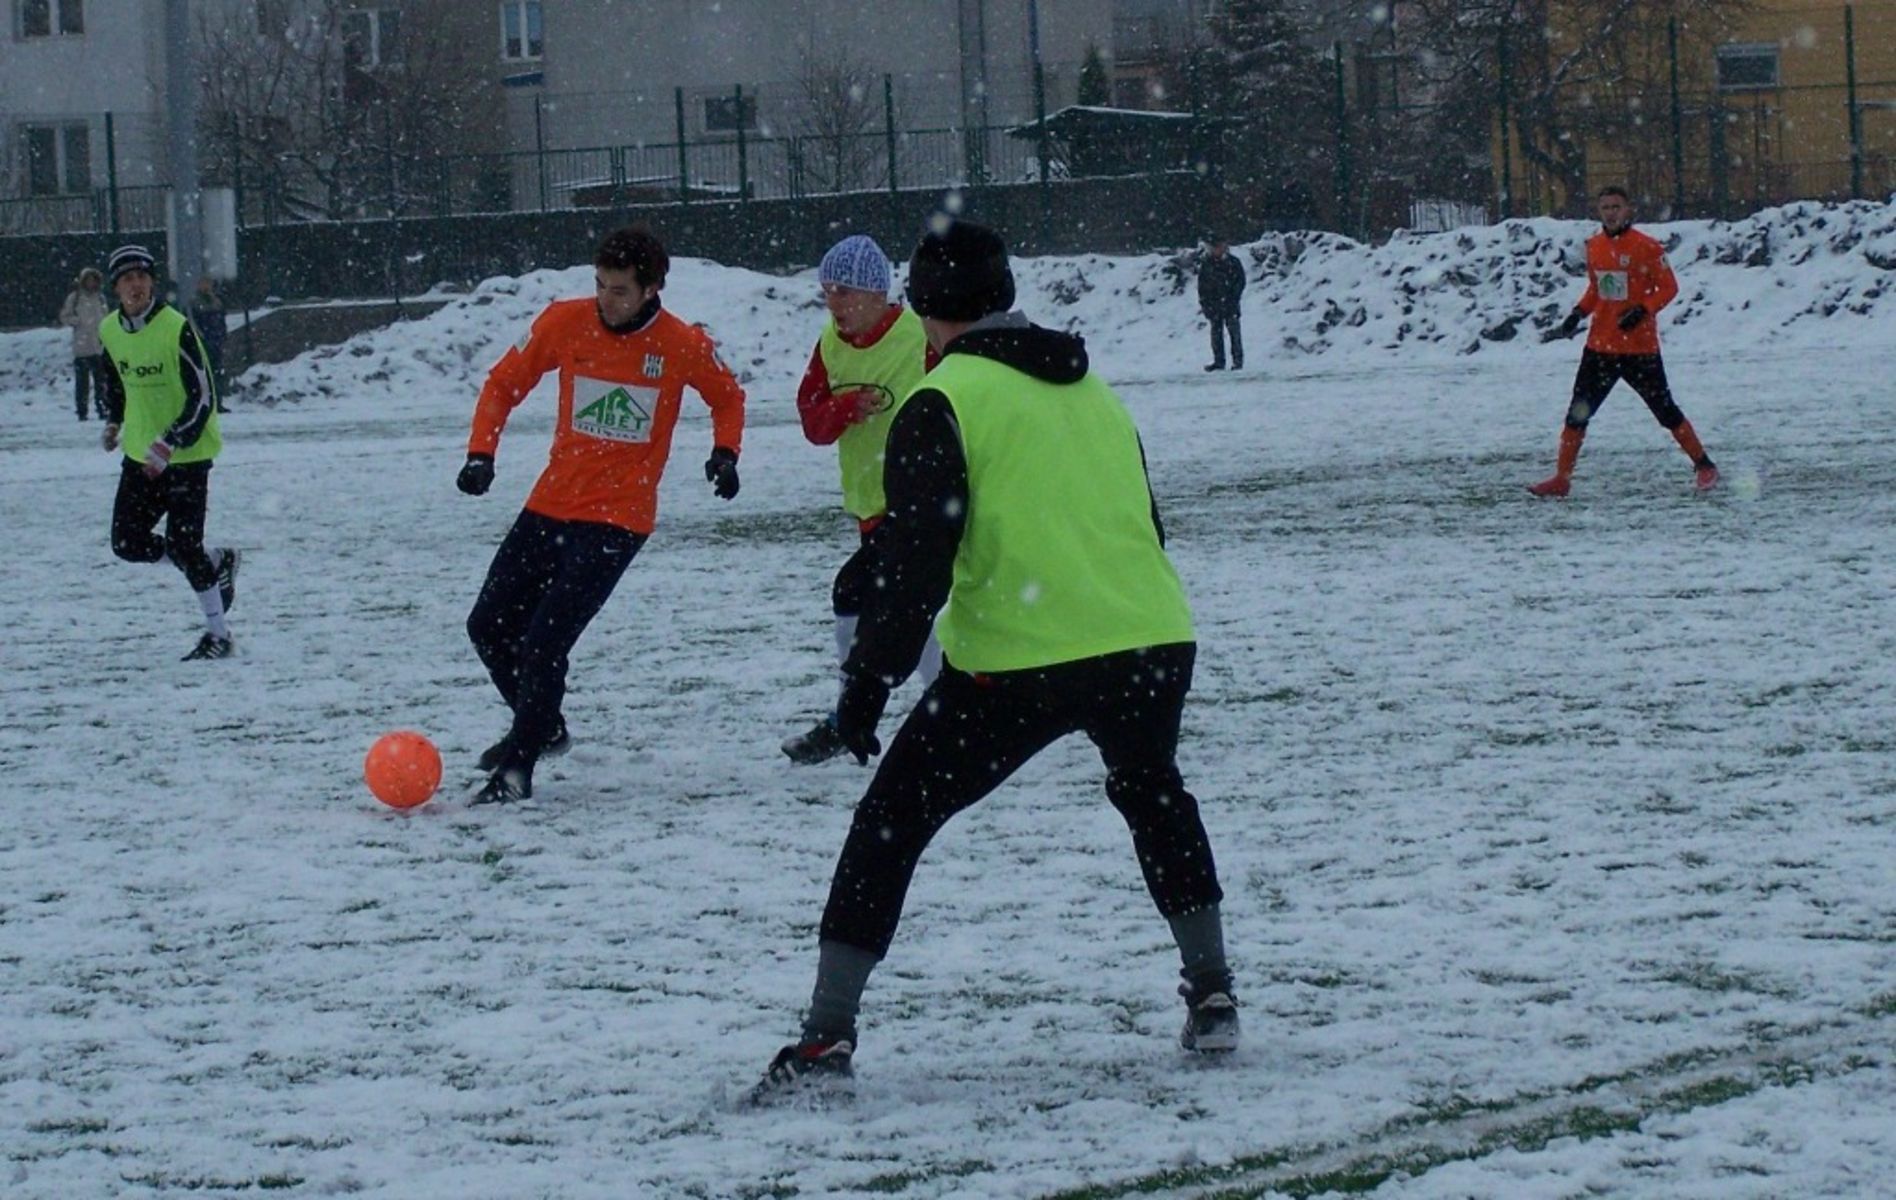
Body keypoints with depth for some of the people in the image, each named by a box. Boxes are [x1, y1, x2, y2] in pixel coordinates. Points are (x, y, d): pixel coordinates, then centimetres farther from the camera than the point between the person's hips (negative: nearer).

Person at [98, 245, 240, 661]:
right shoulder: (110, 331, 1)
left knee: (182, 546, -9)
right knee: (128, 543, 4)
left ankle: (218, 634, 6)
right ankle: (217, 565, 25)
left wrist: (168, 445, -24)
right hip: (140, 454, 7)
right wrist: (114, 422, 14)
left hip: (186, 455, -7)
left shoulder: (176, 329, -19)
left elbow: (203, 397, -18)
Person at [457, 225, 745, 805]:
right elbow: (504, 382, 7)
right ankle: (541, 726, 33)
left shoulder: (684, 346, -8)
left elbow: (727, 397, 12)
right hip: (550, 505, 5)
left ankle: (518, 766, -4)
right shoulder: (565, 322, -5)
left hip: (618, 518, -5)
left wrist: (725, 454, -5)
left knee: (544, 640, -16)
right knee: (489, 625, 10)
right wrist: (481, 453, -5)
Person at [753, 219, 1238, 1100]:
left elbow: (917, 565, -12)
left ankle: (827, 1032, 0)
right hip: (1152, 644, 6)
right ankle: (1210, 997, 30)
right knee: (1154, 796, 33)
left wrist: (868, 683, -8)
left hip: (1015, 665, -6)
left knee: (891, 820, 7)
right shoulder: (1093, 392, 17)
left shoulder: (943, 403, -4)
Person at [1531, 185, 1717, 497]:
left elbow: (1668, 287, -7)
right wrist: (1578, 313, 5)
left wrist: (1643, 311, -20)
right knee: (1578, 410, 1)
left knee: (1665, 409, 2)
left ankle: (1704, 466, 16)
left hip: (1640, 346, -5)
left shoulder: (1646, 247, -10)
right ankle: (1561, 478, 7)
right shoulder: (1594, 246, 8)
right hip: (1601, 345, 5)